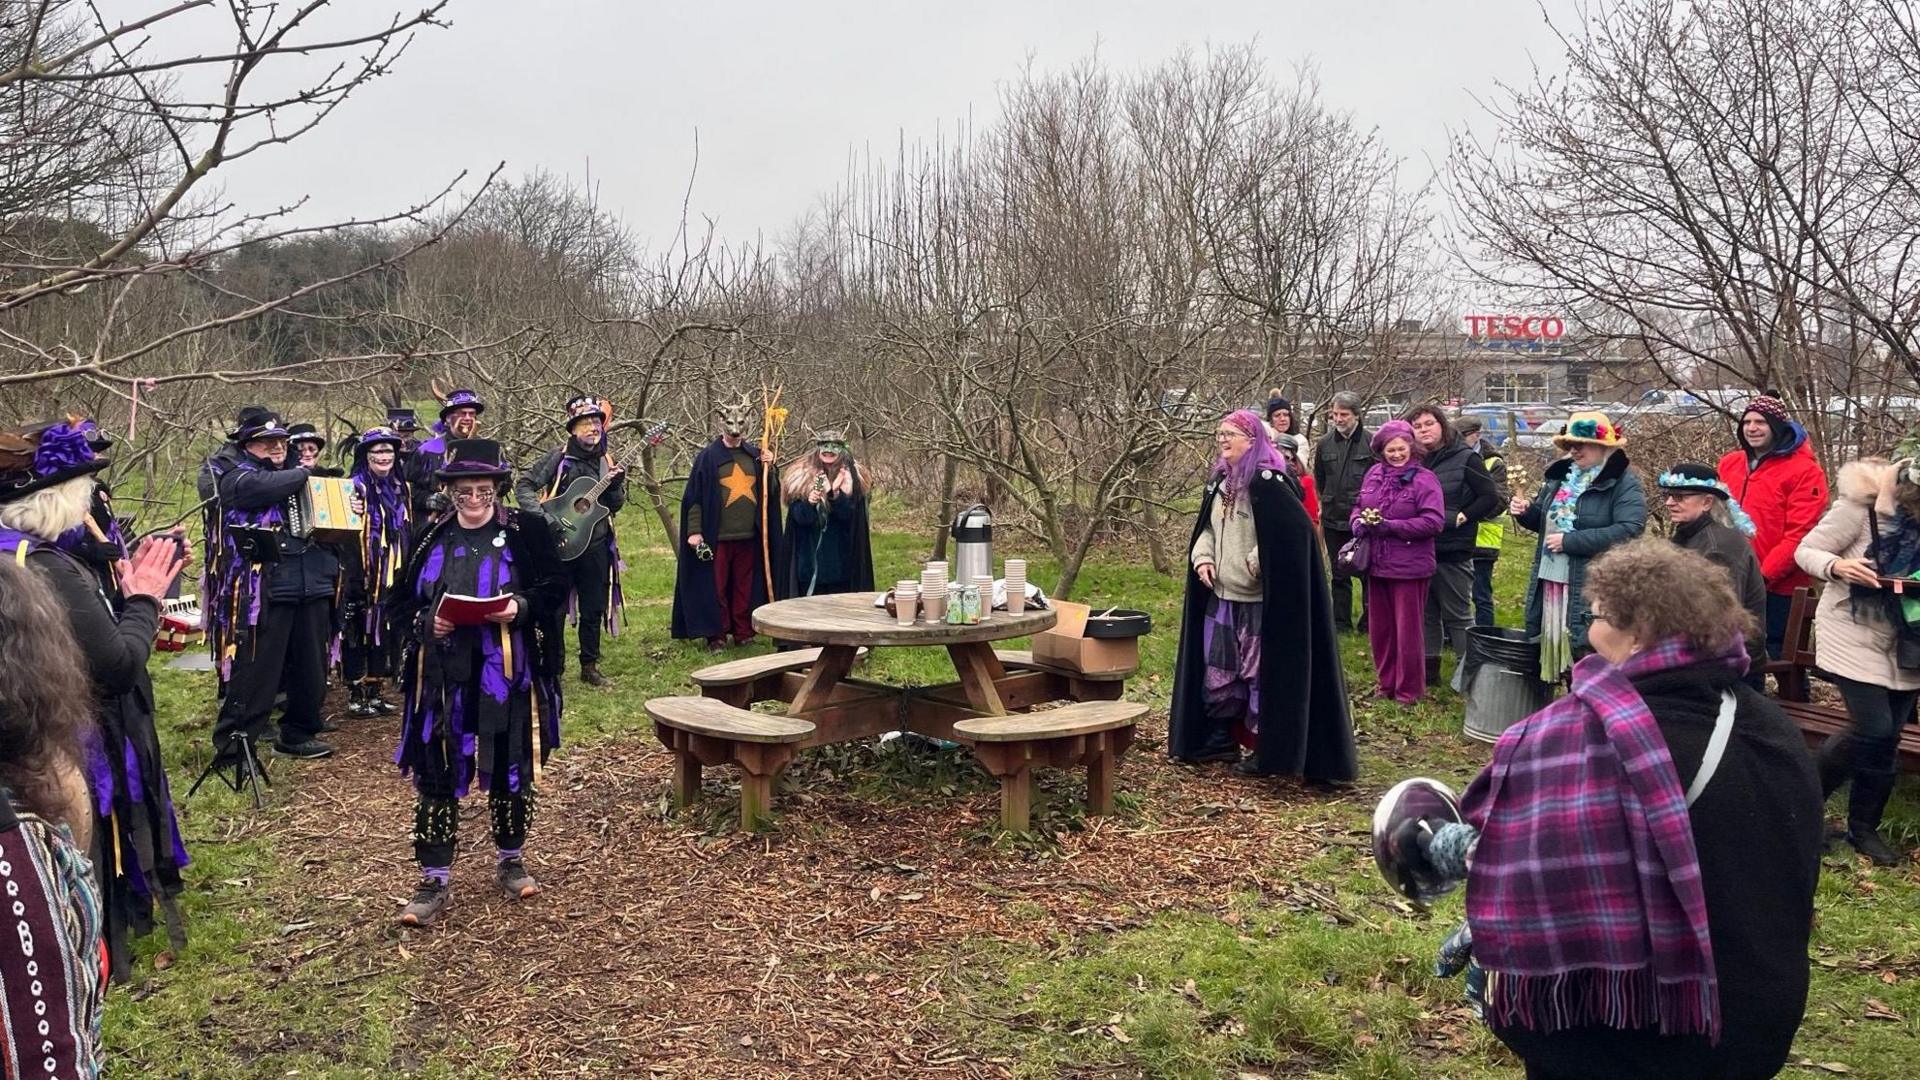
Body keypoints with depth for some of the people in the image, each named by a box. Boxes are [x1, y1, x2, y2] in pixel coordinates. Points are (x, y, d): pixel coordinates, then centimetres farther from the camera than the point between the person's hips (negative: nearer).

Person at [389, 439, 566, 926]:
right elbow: (401, 601, 10)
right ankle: (435, 880, 12)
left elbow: (556, 587, -1)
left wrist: (521, 607, -19)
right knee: (436, 776, 2)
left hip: (508, 675, -2)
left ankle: (510, 861, 29)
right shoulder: (430, 537, 7)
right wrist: (426, 621, -11)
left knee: (511, 769, 9)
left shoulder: (527, 529, -1)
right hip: (444, 676, 2)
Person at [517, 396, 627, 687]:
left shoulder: (605, 463, 8)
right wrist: (543, 517, -21)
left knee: (594, 609, 10)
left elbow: (614, 507, 12)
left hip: (595, 545, 5)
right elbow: (524, 487, -9)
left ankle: (589, 667, 22)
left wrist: (616, 486, -8)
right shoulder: (558, 458, -6)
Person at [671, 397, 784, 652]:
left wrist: (769, 469, -4)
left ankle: (743, 632, 18)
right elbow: (694, 497, -4)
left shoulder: (754, 455, 9)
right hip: (717, 536, -3)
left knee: (745, 586, 9)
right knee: (716, 587, 2)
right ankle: (716, 636, 10)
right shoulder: (709, 456, -2)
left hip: (748, 536, 3)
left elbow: (768, 493, 13)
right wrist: (694, 531, -11)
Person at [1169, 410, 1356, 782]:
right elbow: (1206, 528, 21)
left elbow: (1298, 529, -24)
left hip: (1262, 599, -9)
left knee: (1261, 671, -1)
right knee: (1217, 669, 13)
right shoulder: (1219, 482, 11)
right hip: (1221, 595, 9)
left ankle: (1268, 751, 9)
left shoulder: (1268, 481, -16)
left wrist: (1257, 562, -21)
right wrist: (1202, 557, 2)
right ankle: (1219, 739, 26)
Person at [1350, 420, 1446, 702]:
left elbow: (1434, 521, -16)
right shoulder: (1374, 474, 7)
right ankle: (1386, 683, 29)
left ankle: (1408, 689, 16)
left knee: (1408, 630, 3)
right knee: (1380, 629, 14)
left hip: (1409, 568, -6)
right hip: (1376, 565, 6)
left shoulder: (1424, 478, -10)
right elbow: (1358, 506, 15)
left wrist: (1393, 526, -21)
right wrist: (1358, 523, -8)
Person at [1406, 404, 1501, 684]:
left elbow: (1490, 498, -8)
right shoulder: (1414, 461, 7)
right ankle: (1429, 668, 22)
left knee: (1458, 615, 1)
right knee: (1426, 612, 13)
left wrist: (1461, 518, -13)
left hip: (1453, 553, -5)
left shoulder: (1465, 458, -6)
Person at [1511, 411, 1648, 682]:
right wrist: (1526, 512, 0)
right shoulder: (1560, 475, 14)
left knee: (1590, 656, -6)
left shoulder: (1625, 484, -10)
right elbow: (1545, 520, 25)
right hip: (1551, 581, 7)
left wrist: (1570, 541, -22)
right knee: (1559, 647, 14)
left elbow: (1629, 530, -22)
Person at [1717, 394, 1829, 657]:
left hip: (1779, 587, -6)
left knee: (1780, 654, 2)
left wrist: (1764, 575, -18)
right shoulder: (1729, 463, 10)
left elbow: (1799, 535, -15)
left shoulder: (1804, 471, -9)